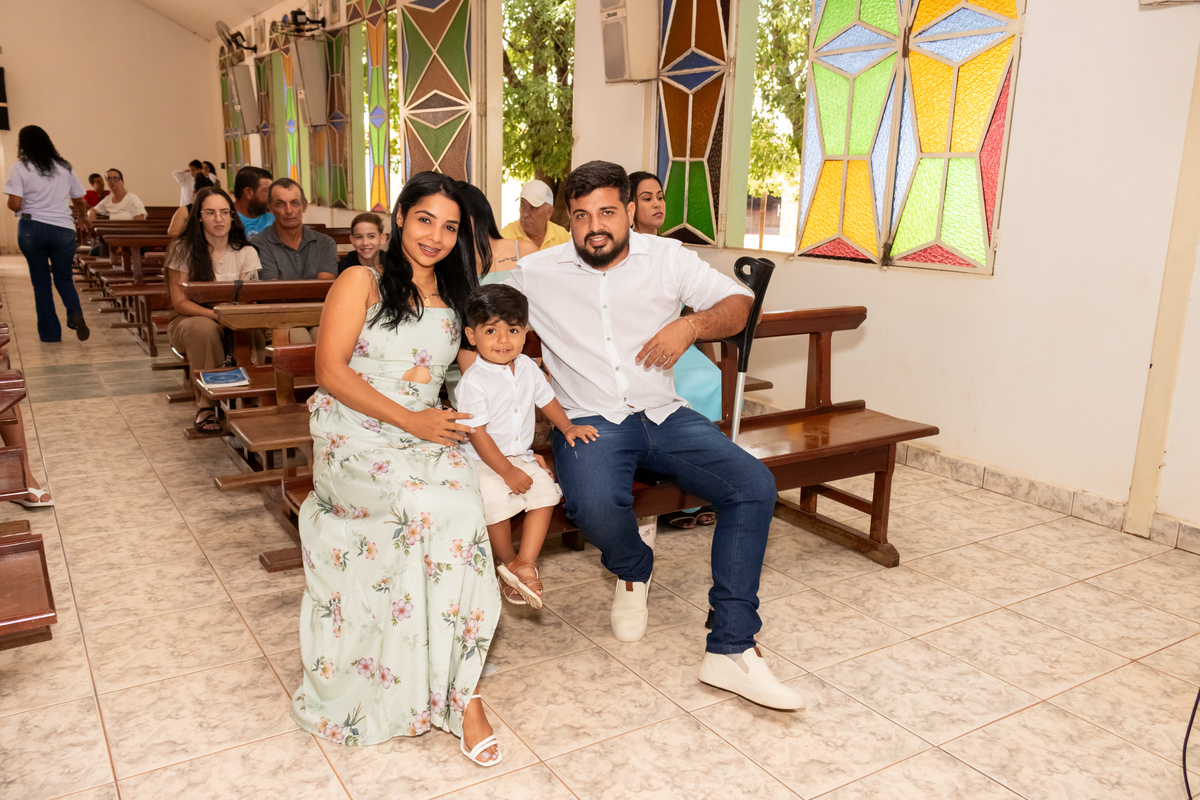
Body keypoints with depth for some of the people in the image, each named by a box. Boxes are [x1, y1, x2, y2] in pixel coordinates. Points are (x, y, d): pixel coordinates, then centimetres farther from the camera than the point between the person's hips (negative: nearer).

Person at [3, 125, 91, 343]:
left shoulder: (20, 168, -4)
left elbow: (15, 205, -11)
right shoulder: (64, 168, 6)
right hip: (63, 229, 2)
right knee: (63, 277, 14)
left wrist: (14, 207, 13)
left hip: (32, 228, -2)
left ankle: (50, 333, 13)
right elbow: (79, 201, 15)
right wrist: (82, 217, 36)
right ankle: (75, 314, -15)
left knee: (40, 280, 11)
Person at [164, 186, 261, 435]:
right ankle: (205, 406, -27)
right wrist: (216, 314, -27)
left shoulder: (246, 253, 2)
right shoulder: (183, 250, -5)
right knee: (203, 328, -38)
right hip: (187, 321, -1)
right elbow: (179, 302, -9)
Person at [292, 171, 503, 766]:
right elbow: (331, 371, -7)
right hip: (355, 435, -4)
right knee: (439, 509, -33)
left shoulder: (455, 299, 20)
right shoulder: (362, 282, 3)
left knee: (461, 505, -30)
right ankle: (461, 692, -20)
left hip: (427, 436, 4)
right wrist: (410, 419, -14)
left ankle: (454, 687, -22)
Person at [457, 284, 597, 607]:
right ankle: (506, 562, -3)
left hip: (521, 456, 6)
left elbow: (546, 398, 19)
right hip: (483, 461, -6)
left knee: (546, 490, -16)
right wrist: (507, 472, -19)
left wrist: (567, 426, 3)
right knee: (496, 499, -28)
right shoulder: (473, 381, -17)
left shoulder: (527, 367, 3)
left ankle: (525, 562, -13)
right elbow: (477, 434, -18)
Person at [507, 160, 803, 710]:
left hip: (663, 415, 2)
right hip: (590, 421, -2)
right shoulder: (536, 272, 5)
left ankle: (730, 649, -14)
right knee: (596, 506, -35)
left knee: (754, 485, -20)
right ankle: (633, 570, 5)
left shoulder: (667, 258, 8)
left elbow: (739, 304, 8)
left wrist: (690, 324, -11)